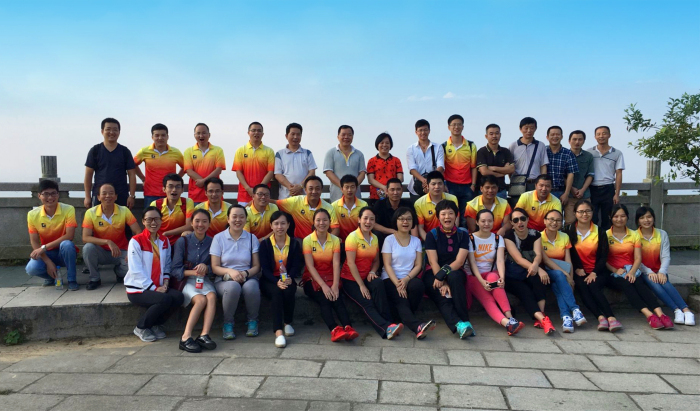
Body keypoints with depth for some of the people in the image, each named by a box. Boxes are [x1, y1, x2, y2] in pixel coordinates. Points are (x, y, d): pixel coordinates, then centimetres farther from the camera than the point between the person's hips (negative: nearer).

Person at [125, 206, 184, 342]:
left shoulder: (164, 241, 10)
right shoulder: (136, 241, -10)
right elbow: (136, 271, -15)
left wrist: (165, 283, -7)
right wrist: (154, 288, -17)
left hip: (158, 287, 6)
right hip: (138, 289, -6)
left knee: (179, 297, -22)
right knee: (165, 299, -30)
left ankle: (156, 325, 3)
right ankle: (141, 328, -4)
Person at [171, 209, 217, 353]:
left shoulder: (211, 242, 6)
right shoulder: (182, 242, 0)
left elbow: (214, 268, 7)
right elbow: (175, 270, -3)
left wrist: (206, 268, -16)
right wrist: (192, 272, -20)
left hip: (204, 280, 2)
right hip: (186, 281, -2)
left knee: (212, 296, -30)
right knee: (201, 299, -31)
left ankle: (204, 335, -36)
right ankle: (186, 337, -31)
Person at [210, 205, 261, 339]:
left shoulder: (252, 238, 9)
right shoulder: (218, 238, 5)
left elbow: (256, 266, 4)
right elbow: (215, 267, 0)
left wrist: (246, 273, -18)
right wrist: (230, 271, -20)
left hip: (248, 278, 1)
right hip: (224, 279, -1)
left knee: (251, 286, -35)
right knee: (233, 286, -37)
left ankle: (252, 321, -9)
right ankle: (228, 323, -12)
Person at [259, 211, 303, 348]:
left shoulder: (294, 243, 6)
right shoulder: (265, 244, 3)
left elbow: (297, 265, -3)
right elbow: (265, 268, -7)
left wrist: (289, 278, -25)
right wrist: (277, 282, -25)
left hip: (288, 280, 1)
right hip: (269, 280, -1)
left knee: (288, 292, -32)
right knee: (277, 292, -34)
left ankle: (287, 323, -6)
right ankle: (278, 331, -40)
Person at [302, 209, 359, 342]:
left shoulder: (335, 240, 5)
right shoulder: (307, 240, -2)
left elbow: (336, 264, -7)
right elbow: (310, 266, -12)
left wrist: (335, 285, -24)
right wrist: (323, 285, -25)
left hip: (330, 278, 2)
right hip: (312, 279, -2)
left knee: (337, 298, -29)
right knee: (324, 299, -31)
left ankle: (348, 328, -47)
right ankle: (335, 330, -49)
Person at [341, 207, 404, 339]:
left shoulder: (374, 238, 11)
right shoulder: (353, 237, -9)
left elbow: (376, 260, 13)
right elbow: (351, 263, -14)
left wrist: (372, 272, -11)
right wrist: (361, 285, -18)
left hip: (366, 277, 4)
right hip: (350, 279, -4)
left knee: (378, 283, -29)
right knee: (367, 303, -27)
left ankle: (386, 321, -28)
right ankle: (387, 327, -37)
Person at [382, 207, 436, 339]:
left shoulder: (416, 241, 12)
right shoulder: (389, 240, 3)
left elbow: (418, 265, 4)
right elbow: (387, 265, -5)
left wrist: (407, 279, -15)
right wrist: (397, 284, -19)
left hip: (409, 278, 3)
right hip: (390, 279, -2)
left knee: (418, 285, -31)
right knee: (401, 301, -30)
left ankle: (405, 317, -13)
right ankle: (418, 326, -50)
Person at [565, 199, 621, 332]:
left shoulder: (600, 232, 7)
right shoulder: (569, 231, 7)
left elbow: (603, 256, 2)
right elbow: (569, 253, 2)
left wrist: (594, 273, -12)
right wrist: (577, 268, -14)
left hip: (597, 272, 0)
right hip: (579, 272, 0)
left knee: (593, 286, -31)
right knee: (581, 286, -32)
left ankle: (609, 318, -39)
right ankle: (601, 317, -41)